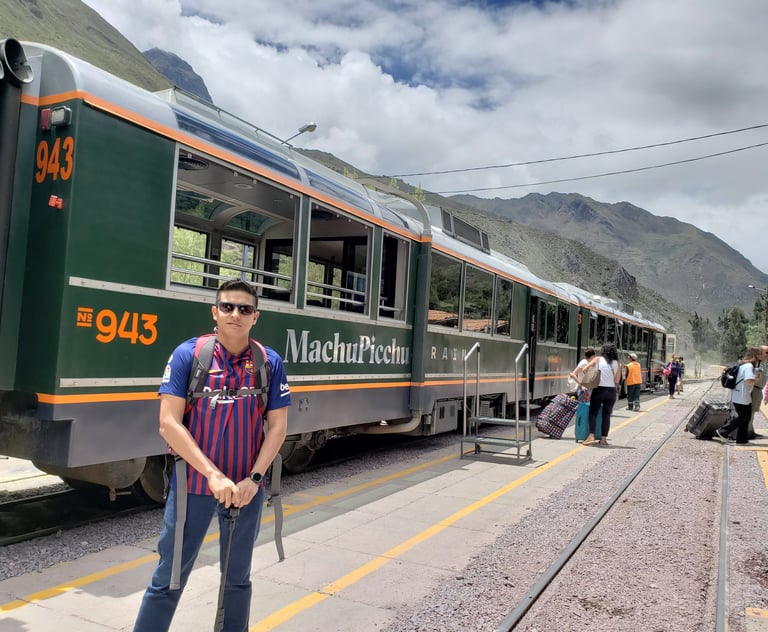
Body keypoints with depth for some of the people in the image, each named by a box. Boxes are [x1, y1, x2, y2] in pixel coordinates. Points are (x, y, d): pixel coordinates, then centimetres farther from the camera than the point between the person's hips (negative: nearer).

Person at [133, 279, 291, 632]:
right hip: (193, 484, -2)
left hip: (246, 489, 2)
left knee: (237, 578, 18)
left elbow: (277, 427, 0)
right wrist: (213, 474, -19)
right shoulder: (187, 354, -8)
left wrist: (253, 479, -12)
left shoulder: (270, 363, -2)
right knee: (169, 579, 8)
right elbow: (169, 423, -13)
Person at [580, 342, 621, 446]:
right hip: (611, 391, 2)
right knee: (606, 415, 9)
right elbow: (617, 381, 0)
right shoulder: (617, 364, 3)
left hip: (599, 390, -2)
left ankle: (591, 436, -10)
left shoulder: (598, 359, -2)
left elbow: (584, 370, -6)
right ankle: (604, 438, 9)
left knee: (593, 413, 3)